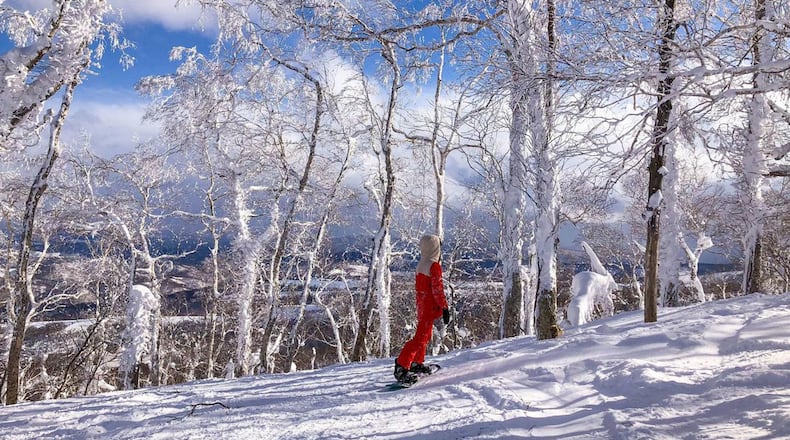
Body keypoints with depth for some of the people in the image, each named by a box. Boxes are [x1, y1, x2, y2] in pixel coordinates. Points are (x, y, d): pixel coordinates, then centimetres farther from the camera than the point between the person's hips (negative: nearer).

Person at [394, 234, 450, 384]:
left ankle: (417, 364, 32)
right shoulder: (434, 265, -16)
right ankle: (401, 367, -14)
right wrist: (444, 307, -15)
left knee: (424, 335, 22)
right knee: (421, 338, -9)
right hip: (430, 307, -9)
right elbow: (437, 289, -19)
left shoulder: (421, 264, 10)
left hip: (421, 305, 9)